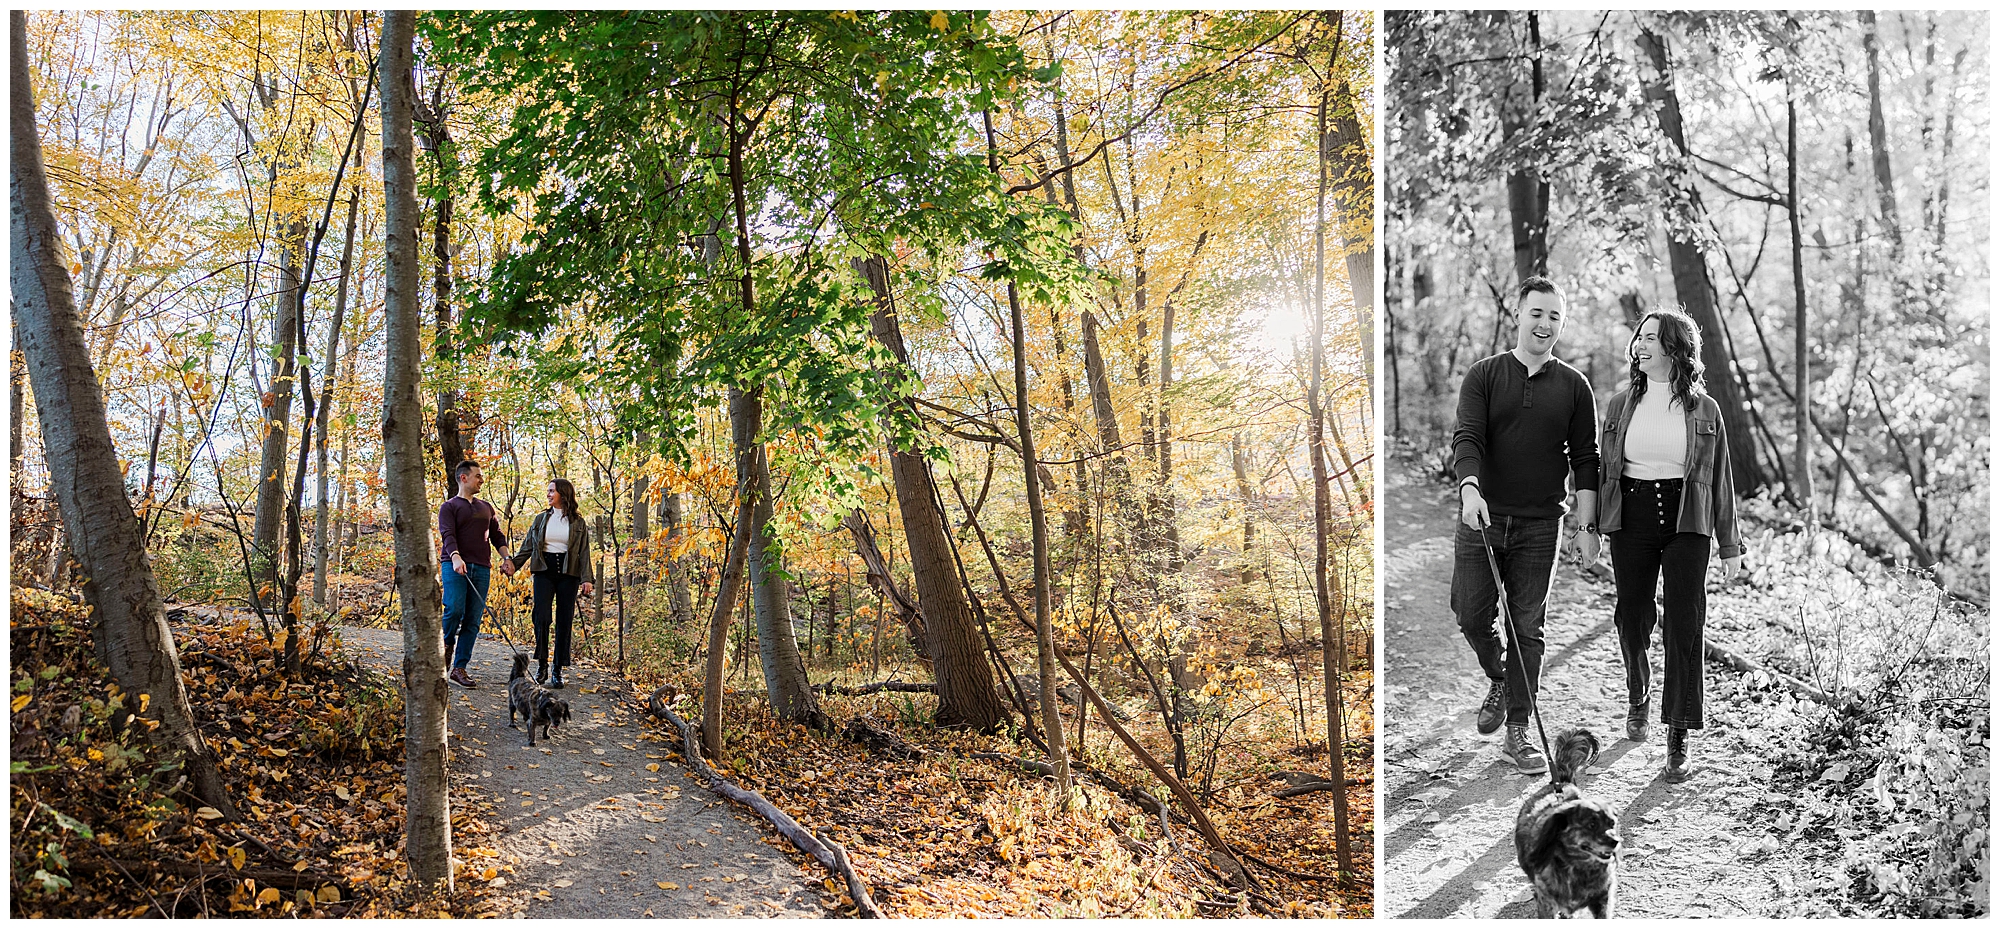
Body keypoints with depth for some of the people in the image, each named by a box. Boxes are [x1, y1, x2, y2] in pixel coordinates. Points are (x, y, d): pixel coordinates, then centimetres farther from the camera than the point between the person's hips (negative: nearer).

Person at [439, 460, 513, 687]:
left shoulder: (486, 507, 23)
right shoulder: (449, 507, 6)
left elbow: (497, 535, 22)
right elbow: (448, 534, -9)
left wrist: (507, 558, 5)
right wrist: (456, 557, -27)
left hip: (481, 568, 5)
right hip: (455, 566, -4)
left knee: (472, 621, -1)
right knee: (455, 609, -19)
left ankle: (459, 668, 2)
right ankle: (447, 644, 12)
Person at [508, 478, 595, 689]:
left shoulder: (577, 521, 6)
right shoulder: (541, 518, 10)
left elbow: (584, 551, 3)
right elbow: (528, 546, 12)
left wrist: (586, 578, -7)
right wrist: (513, 564, 1)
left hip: (568, 573, -1)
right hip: (544, 571, 1)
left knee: (564, 620, -1)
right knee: (541, 617, -12)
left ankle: (558, 671, 4)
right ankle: (541, 664, 1)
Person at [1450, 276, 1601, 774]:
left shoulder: (1573, 386, 7)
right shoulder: (1484, 374, 3)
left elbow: (1585, 458, 7)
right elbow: (1466, 436, -9)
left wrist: (1587, 526, 0)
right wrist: (1470, 488, -27)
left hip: (1539, 525, 0)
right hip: (1482, 516, 0)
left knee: (1527, 626, 1)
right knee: (1470, 612, -1)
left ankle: (1517, 730, 10)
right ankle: (1499, 680, 30)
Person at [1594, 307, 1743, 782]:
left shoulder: (1705, 410, 3)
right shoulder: (1621, 404, 8)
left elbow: (1720, 479, 7)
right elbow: (1605, 469, 11)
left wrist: (1730, 544, 8)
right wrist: (1593, 528, 7)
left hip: (1687, 524, -2)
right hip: (1632, 519, 2)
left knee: (1684, 627, -7)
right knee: (1633, 620, 8)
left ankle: (1679, 742, -2)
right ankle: (1638, 698, 39)